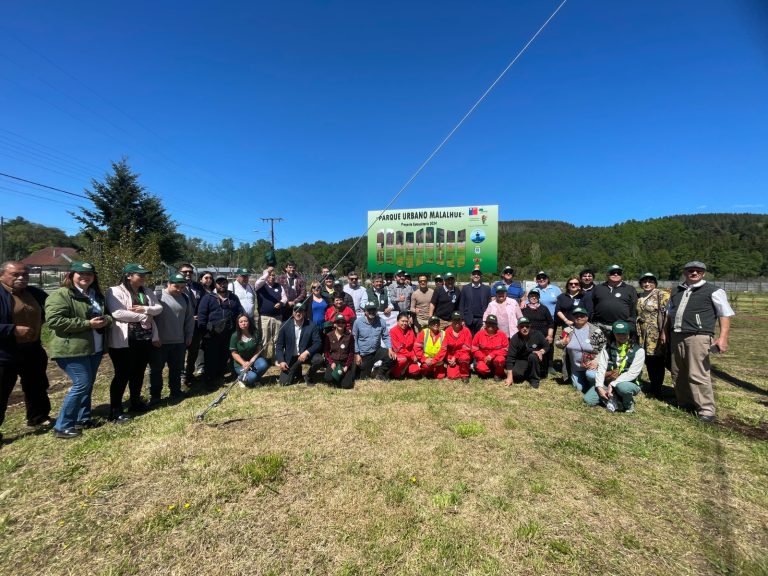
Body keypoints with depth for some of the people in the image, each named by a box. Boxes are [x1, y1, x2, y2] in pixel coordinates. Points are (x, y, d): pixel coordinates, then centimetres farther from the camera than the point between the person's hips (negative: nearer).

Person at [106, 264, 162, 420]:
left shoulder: (147, 292, 12)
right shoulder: (115, 291, -9)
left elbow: (159, 307, 4)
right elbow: (117, 313, -22)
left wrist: (144, 309, -16)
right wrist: (143, 317, -16)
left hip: (145, 338, 6)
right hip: (124, 341, -6)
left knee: (138, 372, 16)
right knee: (122, 374, 0)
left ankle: (136, 402, 30)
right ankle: (115, 410, 11)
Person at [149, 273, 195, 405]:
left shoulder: (185, 298, 4)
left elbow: (189, 318, 12)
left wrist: (189, 335, 10)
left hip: (179, 341, 4)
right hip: (159, 341, -4)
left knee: (176, 368, 14)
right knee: (156, 369, 9)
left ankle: (175, 392, 28)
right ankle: (155, 396, 21)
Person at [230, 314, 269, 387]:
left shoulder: (256, 333, -7)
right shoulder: (235, 336, -11)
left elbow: (259, 350, -5)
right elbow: (234, 353, -6)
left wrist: (251, 361, -18)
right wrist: (244, 363, -19)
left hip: (254, 359, 2)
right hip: (240, 363, -2)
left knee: (264, 365, -31)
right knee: (251, 377, -28)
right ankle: (242, 378, 11)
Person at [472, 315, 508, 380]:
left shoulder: (502, 335, -3)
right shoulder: (479, 334, -3)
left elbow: (505, 350, -7)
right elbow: (474, 349, -1)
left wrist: (492, 355, -17)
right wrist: (483, 358, -13)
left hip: (496, 358, 0)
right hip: (484, 359, 0)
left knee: (500, 359, -34)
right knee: (481, 368, -30)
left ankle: (498, 374, -2)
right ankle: (489, 372, 9)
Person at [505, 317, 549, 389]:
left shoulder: (537, 334, -16)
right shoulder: (514, 339, -17)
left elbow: (546, 346, 2)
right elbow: (510, 357, -20)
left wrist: (541, 351, -23)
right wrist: (509, 376, -24)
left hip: (536, 360, 0)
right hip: (521, 361, 0)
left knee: (533, 356, -34)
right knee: (516, 374, -26)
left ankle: (534, 379, -13)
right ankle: (527, 374, 11)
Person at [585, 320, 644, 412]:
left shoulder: (638, 350, -9)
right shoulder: (608, 347, 1)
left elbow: (632, 373, -17)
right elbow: (601, 368, -8)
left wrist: (613, 384, -23)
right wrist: (599, 386, -20)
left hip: (628, 383, -2)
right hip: (608, 383, 2)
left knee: (622, 387, -39)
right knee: (588, 399, -18)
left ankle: (629, 404, -5)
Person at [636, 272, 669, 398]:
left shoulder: (662, 295, -5)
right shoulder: (638, 297, 14)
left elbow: (667, 315, -12)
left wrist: (664, 333, -17)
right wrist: (636, 333, 18)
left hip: (656, 335, -6)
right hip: (643, 335, 6)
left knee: (657, 361, 1)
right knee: (648, 361, 12)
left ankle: (657, 390, 13)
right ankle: (652, 385, 26)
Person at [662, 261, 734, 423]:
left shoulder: (713, 291, 1)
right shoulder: (676, 291, 18)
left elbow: (725, 314, -4)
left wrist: (723, 337, -14)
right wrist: (664, 332, 19)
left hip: (698, 337, -6)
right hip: (676, 336, 6)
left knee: (698, 375, -8)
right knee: (678, 373, 12)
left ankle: (706, 410, 3)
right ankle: (685, 402, 26)